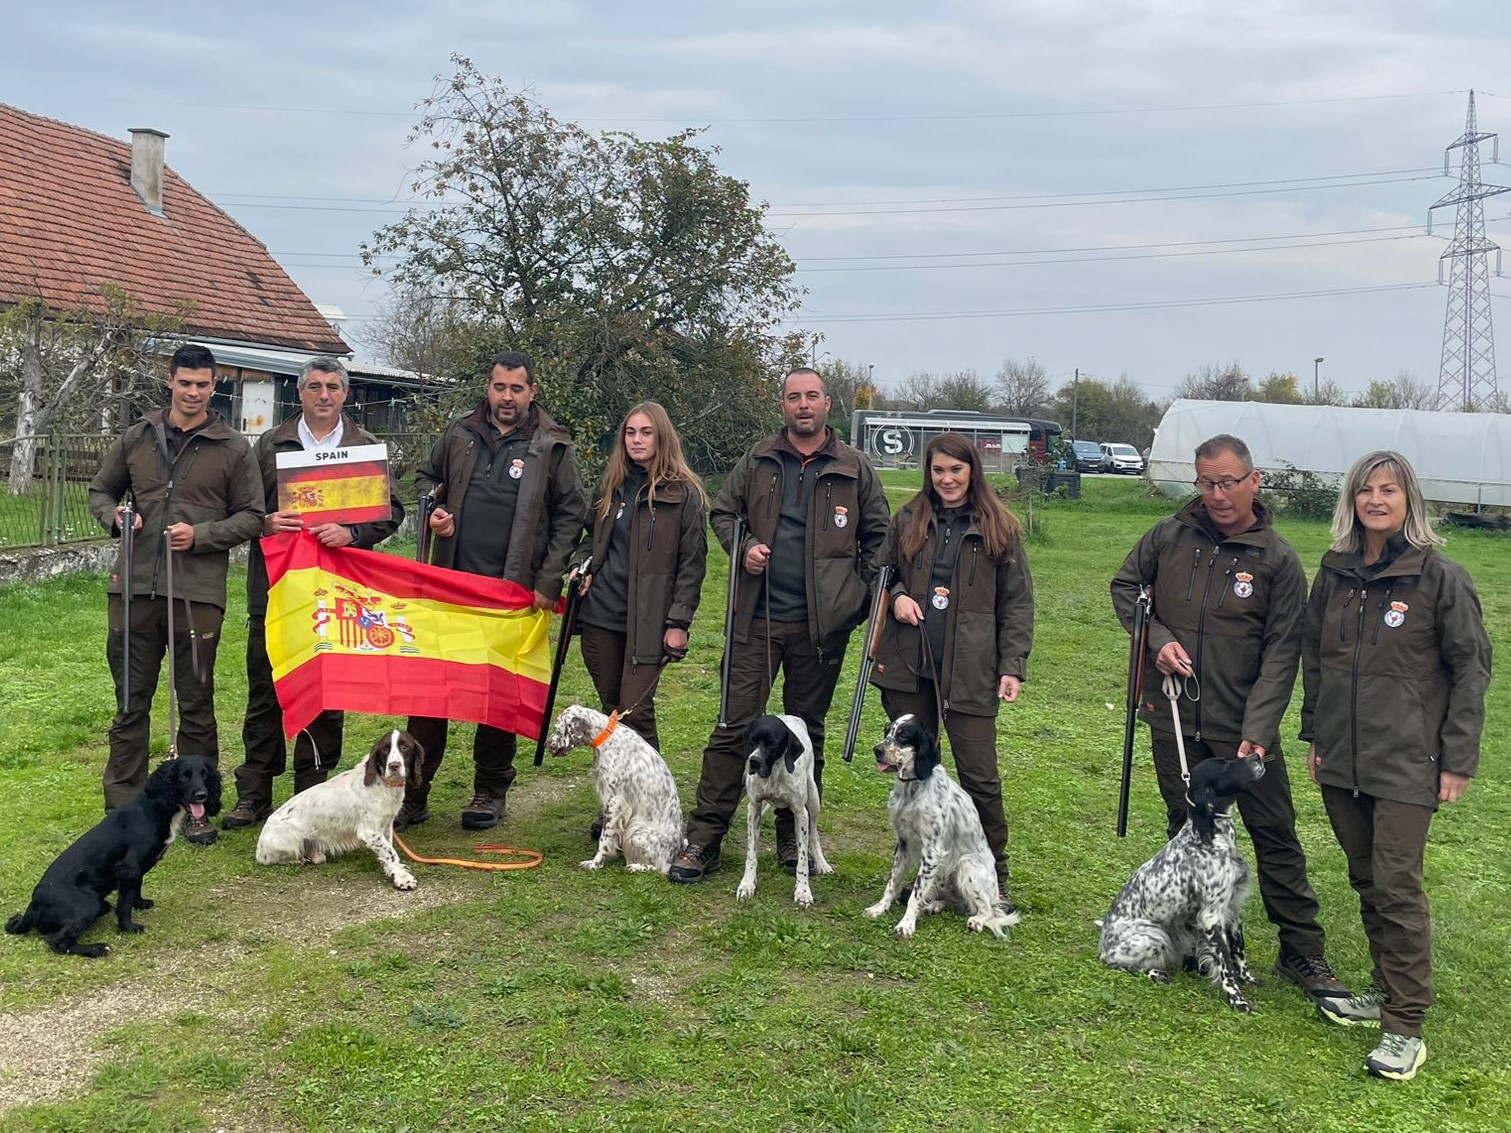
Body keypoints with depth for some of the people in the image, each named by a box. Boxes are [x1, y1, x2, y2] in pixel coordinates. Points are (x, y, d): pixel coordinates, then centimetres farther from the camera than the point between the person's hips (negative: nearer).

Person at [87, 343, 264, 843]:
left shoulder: (233, 448, 3)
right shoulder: (136, 438, 10)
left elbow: (251, 517, 3)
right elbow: (100, 491, 20)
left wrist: (200, 535, -11)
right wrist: (115, 518, -2)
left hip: (198, 592, -2)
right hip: (134, 587, 2)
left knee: (196, 704, 6)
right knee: (131, 702, 10)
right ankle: (122, 806, 20)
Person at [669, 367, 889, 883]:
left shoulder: (855, 468, 5)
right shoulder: (758, 462, 7)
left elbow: (877, 536, 11)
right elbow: (722, 511, 16)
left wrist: (869, 595, 0)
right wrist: (744, 548, -3)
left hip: (821, 624, 0)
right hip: (758, 618, 0)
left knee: (807, 729, 11)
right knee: (734, 725, -3)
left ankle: (795, 835, 24)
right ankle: (704, 839, 1)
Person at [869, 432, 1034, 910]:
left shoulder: (999, 529, 2)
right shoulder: (907, 520, 9)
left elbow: (1017, 603, 3)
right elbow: (881, 573, 21)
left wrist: (1013, 666, -5)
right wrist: (896, 596, -1)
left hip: (969, 673, -3)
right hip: (908, 667, 3)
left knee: (980, 778, -2)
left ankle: (993, 877, 13)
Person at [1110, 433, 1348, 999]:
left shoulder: (1278, 559, -7)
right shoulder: (1168, 536, -1)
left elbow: (1281, 654, -9)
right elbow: (1124, 586, 14)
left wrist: (1257, 731, -18)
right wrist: (1156, 637, -4)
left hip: (1245, 725, -2)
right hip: (1173, 718, 2)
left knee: (1276, 837, 2)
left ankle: (1302, 952, 14)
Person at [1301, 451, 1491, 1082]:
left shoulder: (1440, 576, -8)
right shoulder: (1335, 574, 7)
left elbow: (1471, 670, -6)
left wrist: (1458, 759, -8)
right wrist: (1315, 734, 15)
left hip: (1406, 763, -5)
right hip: (1341, 762, 5)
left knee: (1396, 887, -6)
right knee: (1366, 880, 14)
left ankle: (1406, 1027, 2)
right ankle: (1386, 992, 28)